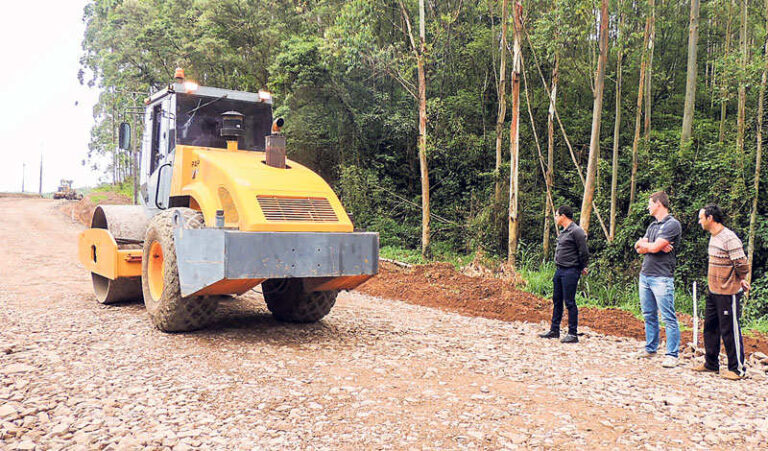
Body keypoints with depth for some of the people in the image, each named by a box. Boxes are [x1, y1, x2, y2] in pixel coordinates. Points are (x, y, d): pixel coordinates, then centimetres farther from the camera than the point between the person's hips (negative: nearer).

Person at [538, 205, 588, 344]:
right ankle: (554, 330, 23)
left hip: (570, 271, -9)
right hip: (559, 270, 9)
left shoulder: (576, 231, -14)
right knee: (557, 301, 14)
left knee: (569, 302, -4)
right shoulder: (564, 231, 14)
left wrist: (582, 268, -1)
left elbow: (584, 252, -12)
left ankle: (573, 334, 5)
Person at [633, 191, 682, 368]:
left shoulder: (672, 224, -8)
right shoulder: (652, 225, 18)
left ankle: (672, 355, 0)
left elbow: (654, 247, -17)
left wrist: (642, 243, 2)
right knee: (649, 315, 14)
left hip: (662, 277, -8)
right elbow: (639, 249, 9)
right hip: (645, 275, 8)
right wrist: (656, 246, -8)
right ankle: (650, 348, 24)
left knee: (668, 318, -4)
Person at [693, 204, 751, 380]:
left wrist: (741, 281, -1)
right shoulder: (714, 237, 11)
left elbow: (742, 264, -18)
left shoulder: (729, 239, -19)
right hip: (714, 292, 9)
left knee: (730, 331, 0)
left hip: (728, 293, -9)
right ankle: (711, 364, 26)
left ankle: (737, 369, 13)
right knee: (710, 327, 15)